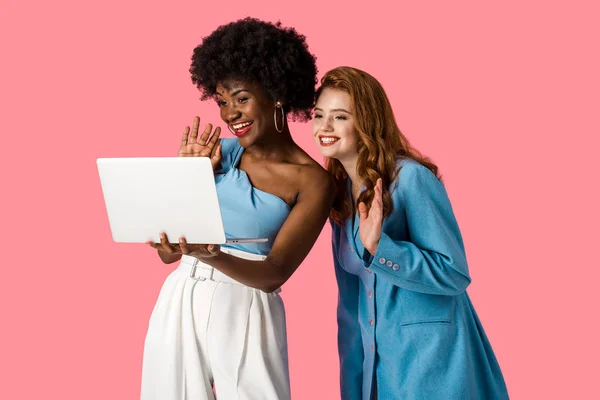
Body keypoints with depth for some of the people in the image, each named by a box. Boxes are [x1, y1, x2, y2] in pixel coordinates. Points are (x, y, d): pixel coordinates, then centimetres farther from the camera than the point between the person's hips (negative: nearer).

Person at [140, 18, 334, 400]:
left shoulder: (313, 181, -7)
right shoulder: (219, 151, 2)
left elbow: (274, 274, -14)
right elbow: (168, 251, 2)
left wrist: (212, 257, -31)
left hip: (246, 313, -3)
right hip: (179, 304, 4)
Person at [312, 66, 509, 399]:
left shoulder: (411, 178, -16)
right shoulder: (338, 190, 5)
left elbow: (455, 275, -17)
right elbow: (350, 296, 11)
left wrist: (378, 247, -28)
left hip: (431, 356, -6)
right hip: (374, 357, 6)